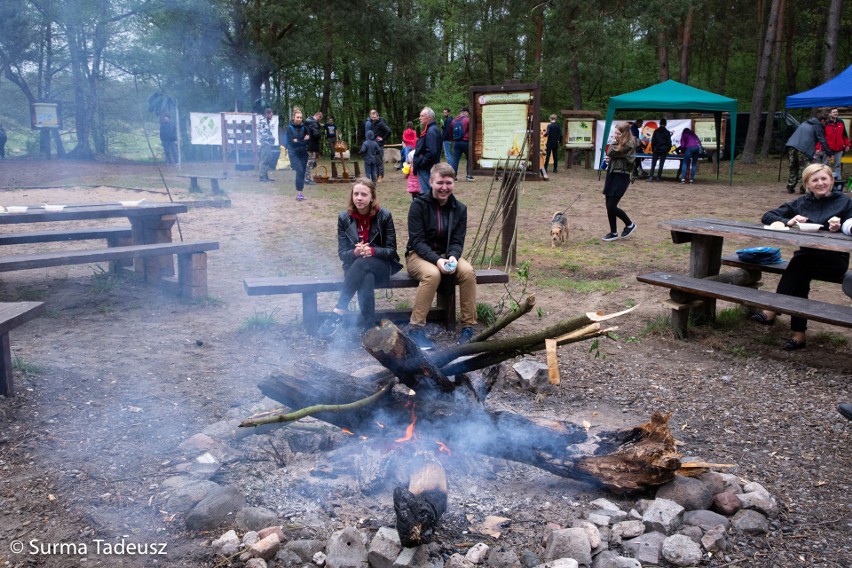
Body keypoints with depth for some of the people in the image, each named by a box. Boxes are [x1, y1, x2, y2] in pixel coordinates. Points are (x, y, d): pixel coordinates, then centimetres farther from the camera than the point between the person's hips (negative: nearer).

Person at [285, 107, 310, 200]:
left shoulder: (303, 127, 4)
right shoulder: (290, 128, -6)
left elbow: (308, 140, 4)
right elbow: (291, 142, -14)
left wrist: (298, 141, -11)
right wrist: (303, 141, -13)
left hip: (303, 153, 4)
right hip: (294, 153, -4)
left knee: (302, 173, 3)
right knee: (299, 171, -18)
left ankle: (299, 193, 12)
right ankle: (298, 193, -16)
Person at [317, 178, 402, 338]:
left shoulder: (384, 216, -8)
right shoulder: (344, 217, -3)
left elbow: (391, 250, -6)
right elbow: (342, 253, -2)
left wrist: (372, 251, -26)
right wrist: (355, 252, -26)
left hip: (381, 265, -1)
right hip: (355, 266, 1)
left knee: (362, 264, -36)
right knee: (366, 279, -36)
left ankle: (338, 312, -34)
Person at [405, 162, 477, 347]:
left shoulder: (459, 209, 1)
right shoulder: (419, 205, -11)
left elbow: (457, 241, -2)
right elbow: (417, 241, -15)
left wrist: (452, 257, -25)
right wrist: (436, 260, -30)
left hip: (447, 255, 4)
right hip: (419, 255, -4)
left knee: (468, 271, -28)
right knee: (432, 274, -37)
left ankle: (468, 327, -17)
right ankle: (415, 328, -26)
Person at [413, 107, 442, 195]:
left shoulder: (431, 131, -18)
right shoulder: (433, 129, 15)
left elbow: (431, 152, -26)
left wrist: (420, 163, -17)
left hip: (426, 168, -11)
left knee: (426, 192, -7)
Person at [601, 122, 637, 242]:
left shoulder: (629, 145, -13)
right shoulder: (617, 144, 13)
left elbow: (610, 152, -18)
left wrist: (614, 144, 0)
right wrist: (609, 160, -4)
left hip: (621, 177, -9)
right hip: (611, 175, 9)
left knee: (611, 206, -9)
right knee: (609, 206, 7)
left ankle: (630, 224, 13)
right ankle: (613, 233, 17)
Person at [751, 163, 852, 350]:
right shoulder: (801, 203, 14)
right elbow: (767, 217, 8)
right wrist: (788, 221, -12)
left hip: (834, 261, -3)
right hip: (805, 259, 3)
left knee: (800, 264, -33)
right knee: (801, 277, -32)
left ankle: (772, 311, -31)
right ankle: (799, 335, -33)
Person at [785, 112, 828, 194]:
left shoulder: (805, 123, 25)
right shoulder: (818, 126, 5)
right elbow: (822, 140, 2)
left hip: (791, 145, 6)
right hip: (803, 149, -6)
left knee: (793, 167, 13)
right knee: (804, 168, 2)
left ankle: (790, 187, 14)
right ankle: (803, 188, -2)